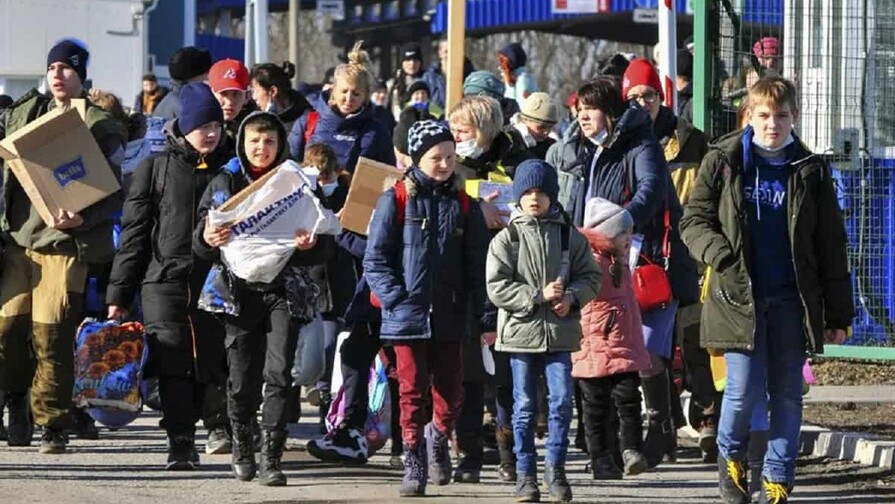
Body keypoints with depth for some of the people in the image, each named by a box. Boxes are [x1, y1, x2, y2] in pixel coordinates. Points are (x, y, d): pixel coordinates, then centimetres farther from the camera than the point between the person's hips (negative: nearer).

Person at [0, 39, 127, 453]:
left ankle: (53, 425, 2)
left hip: (65, 243, -4)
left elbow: (116, 193, -2)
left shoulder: (101, 127, 1)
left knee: (51, 334, -9)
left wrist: (82, 218, -18)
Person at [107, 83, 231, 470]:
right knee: (173, 363, -10)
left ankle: (185, 435, 13)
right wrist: (119, 293, 1)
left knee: (204, 364, 1)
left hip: (213, 283, 2)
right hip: (164, 281, -2)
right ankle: (180, 443, -7)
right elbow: (134, 232, 5)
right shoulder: (156, 168, 6)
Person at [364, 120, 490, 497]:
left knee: (451, 393, 6)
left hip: (450, 317, 3)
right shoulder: (397, 200, -2)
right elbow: (375, 260, -2)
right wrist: (395, 297, -13)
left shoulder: (463, 205, 7)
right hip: (407, 316, -3)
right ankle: (414, 465, 8)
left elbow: (476, 264, 9)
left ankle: (438, 438, 35)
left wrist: (481, 311, 1)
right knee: (412, 391, 0)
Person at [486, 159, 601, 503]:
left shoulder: (570, 237, 5)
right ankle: (525, 473, 13)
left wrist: (571, 297, -12)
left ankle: (555, 467, 10)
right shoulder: (506, 239, -1)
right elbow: (497, 288, -7)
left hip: (560, 333, 1)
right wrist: (539, 296, -15)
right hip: (521, 331, -1)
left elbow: (591, 277, 7)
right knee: (525, 407, 5)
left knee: (562, 402, -4)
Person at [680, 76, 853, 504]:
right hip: (739, 297, -2)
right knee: (745, 387, -9)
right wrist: (720, 255, -15)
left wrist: (838, 314, 7)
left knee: (787, 393, 4)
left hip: (793, 300, 2)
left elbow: (831, 247, 9)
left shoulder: (811, 171, 7)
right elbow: (694, 220, 6)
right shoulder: (723, 162, 3)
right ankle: (730, 457, 18)